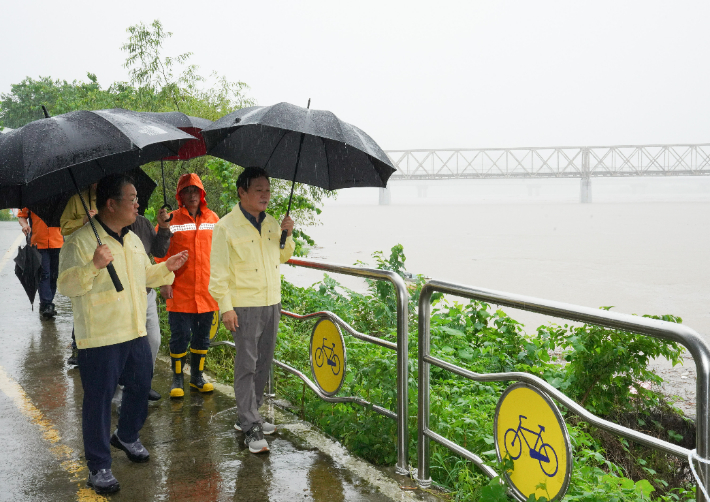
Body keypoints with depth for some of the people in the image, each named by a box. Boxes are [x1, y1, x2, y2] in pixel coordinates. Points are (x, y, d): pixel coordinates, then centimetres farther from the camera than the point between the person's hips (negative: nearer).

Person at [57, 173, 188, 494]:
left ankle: (127, 436, 44)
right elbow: (66, 285, -19)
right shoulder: (81, 241, -14)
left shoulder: (133, 240, 12)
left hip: (135, 333, 8)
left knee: (140, 387, 18)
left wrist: (167, 268, 9)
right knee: (99, 401, 1)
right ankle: (99, 466, 15)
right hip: (99, 338, -7)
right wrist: (94, 266, -34)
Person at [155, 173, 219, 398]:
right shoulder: (171, 220, -3)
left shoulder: (212, 219, 6)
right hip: (180, 292, -3)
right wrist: (165, 283, -7)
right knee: (180, 336, 2)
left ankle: (197, 376, 27)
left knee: (202, 336, 12)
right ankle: (177, 379, 18)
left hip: (207, 290, 3)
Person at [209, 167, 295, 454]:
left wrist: (288, 235, 4)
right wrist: (225, 306, -14)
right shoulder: (226, 227, -8)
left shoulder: (272, 224, 10)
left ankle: (249, 416, 26)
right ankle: (250, 428, 1)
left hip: (272, 303, 6)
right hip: (245, 306, -6)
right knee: (246, 365, -5)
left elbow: (283, 257, 22)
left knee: (264, 363, 12)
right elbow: (218, 271, -9)